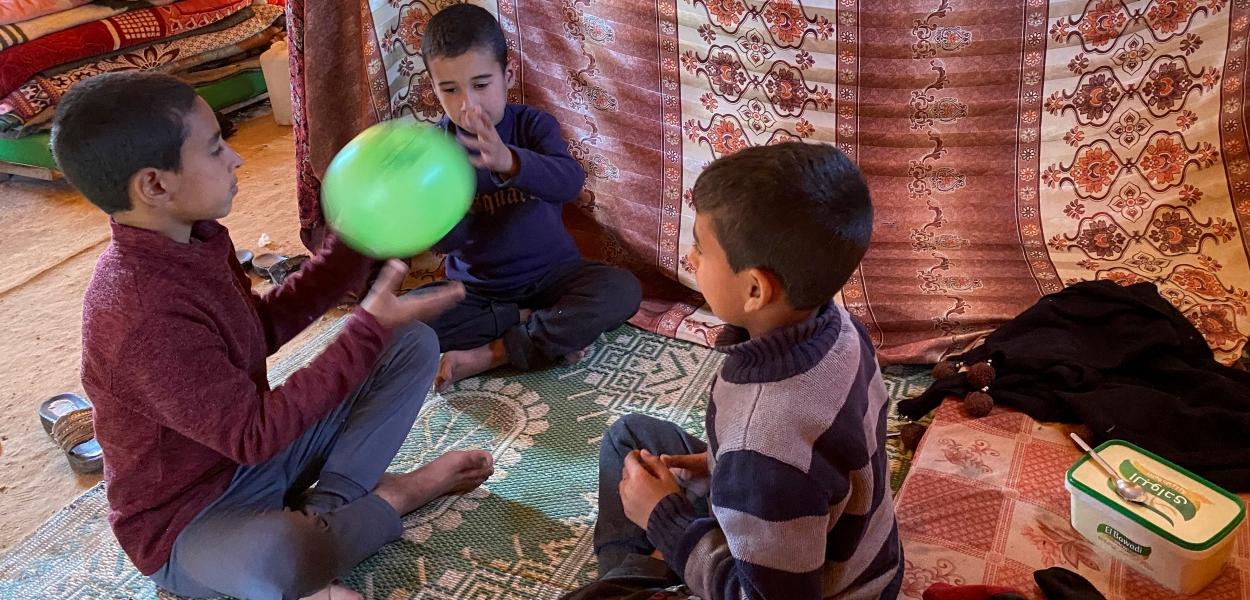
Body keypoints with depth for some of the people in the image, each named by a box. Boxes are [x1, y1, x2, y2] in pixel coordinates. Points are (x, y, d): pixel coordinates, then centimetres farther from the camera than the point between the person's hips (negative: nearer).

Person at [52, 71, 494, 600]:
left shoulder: (195, 237, -4)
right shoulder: (142, 313, -32)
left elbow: (263, 326, 10)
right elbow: (255, 435, -29)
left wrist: (351, 251, 1)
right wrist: (369, 329, -28)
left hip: (253, 446, 9)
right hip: (190, 520, -8)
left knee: (413, 343, 6)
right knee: (276, 557, -44)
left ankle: (327, 510, -8)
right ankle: (388, 500, -10)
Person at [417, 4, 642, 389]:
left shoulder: (533, 125, -8)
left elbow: (570, 182, -30)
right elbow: (442, 241, -12)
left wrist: (509, 162, -50)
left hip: (549, 274, -1)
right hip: (473, 289, 1)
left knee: (622, 291, -28)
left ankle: (491, 354, -22)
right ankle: (543, 328, -15)